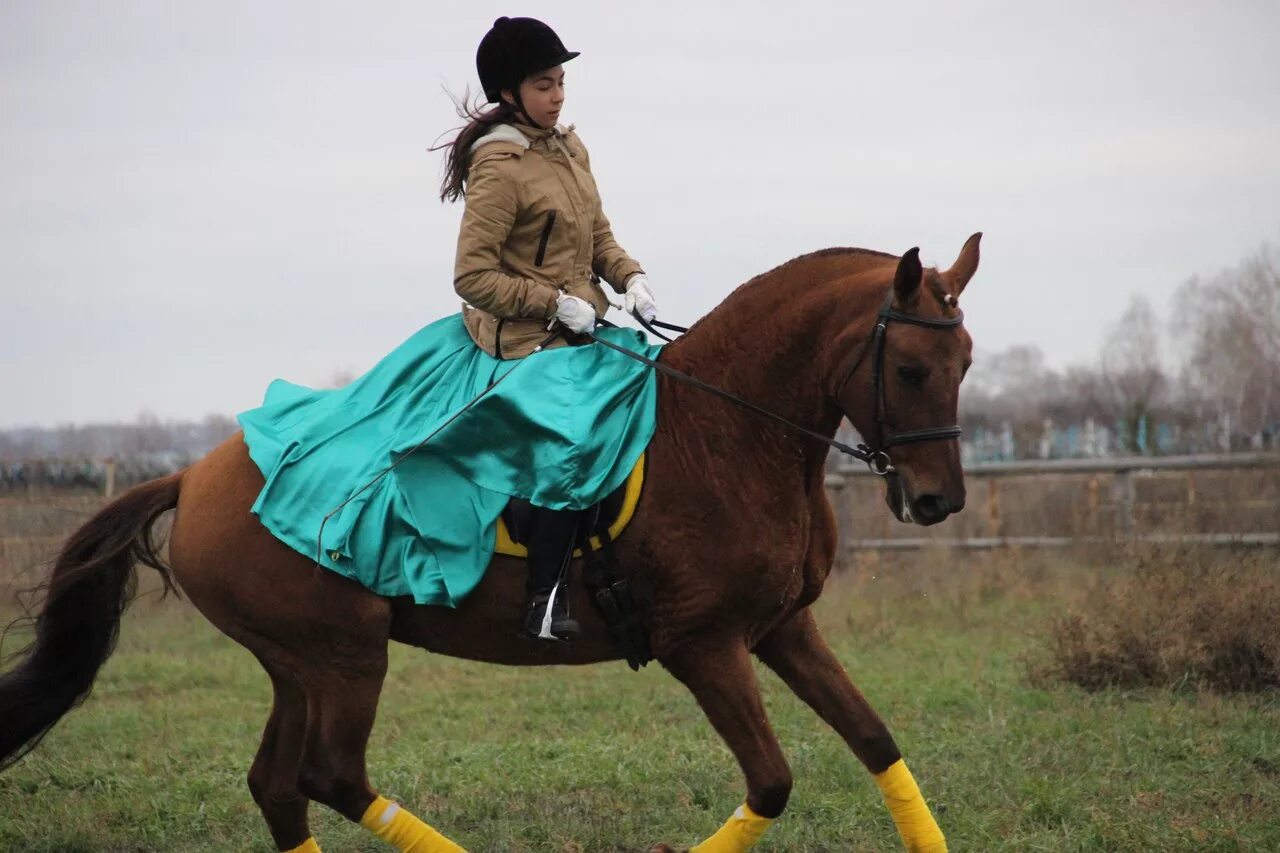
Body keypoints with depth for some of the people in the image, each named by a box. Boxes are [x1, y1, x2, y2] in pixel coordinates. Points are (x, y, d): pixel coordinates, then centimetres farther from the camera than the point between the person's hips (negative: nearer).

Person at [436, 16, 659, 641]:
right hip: (524, 337, -9)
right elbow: (473, 277, -18)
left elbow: (598, 236, 19)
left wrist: (631, 278, 0)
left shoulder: (568, 148, 10)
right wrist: (556, 303, -20)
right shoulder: (500, 169, -16)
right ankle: (544, 602, -21)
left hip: (581, 321, 9)